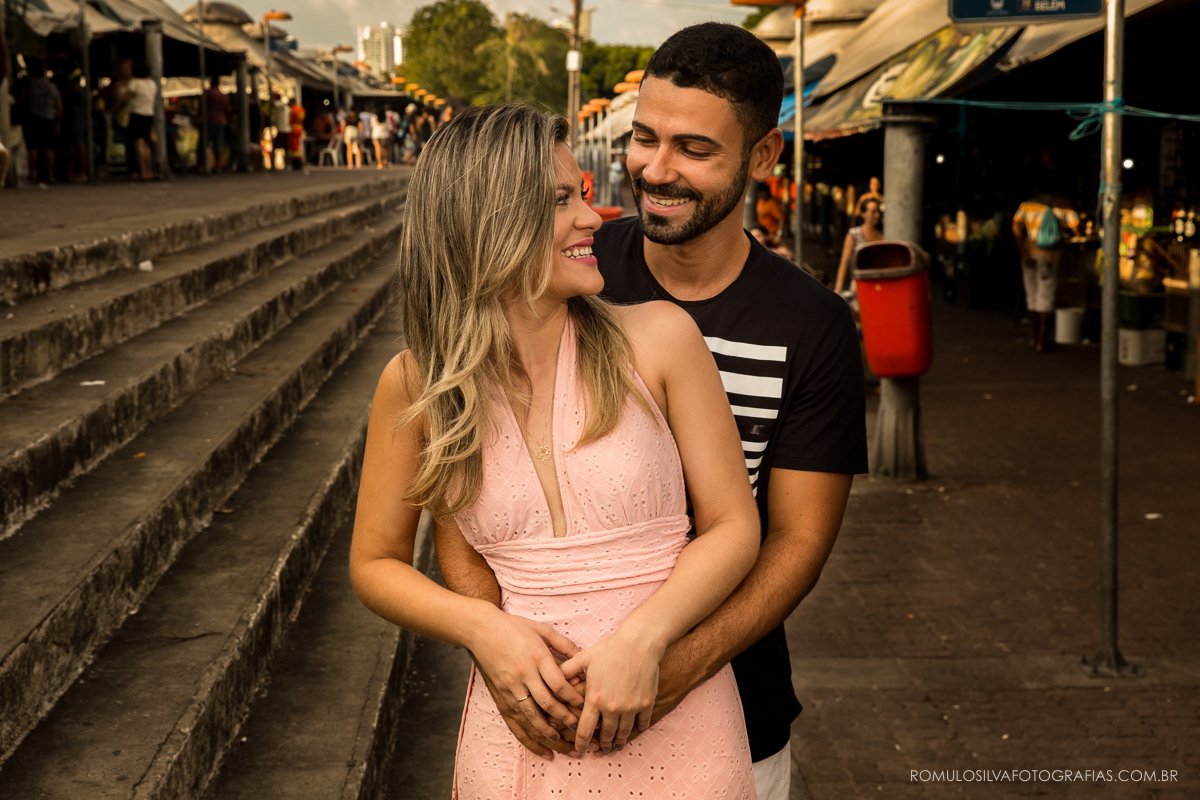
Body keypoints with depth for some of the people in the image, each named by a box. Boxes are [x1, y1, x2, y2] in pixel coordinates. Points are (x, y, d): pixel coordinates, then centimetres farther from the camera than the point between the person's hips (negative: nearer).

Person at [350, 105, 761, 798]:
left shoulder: (658, 338, -7)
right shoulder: (416, 385, -4)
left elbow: (733, 526, -4)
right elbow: (375, 563, 6)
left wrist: (641, 638, -20)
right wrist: (482, 628, -12)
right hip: (519, 734, 1)